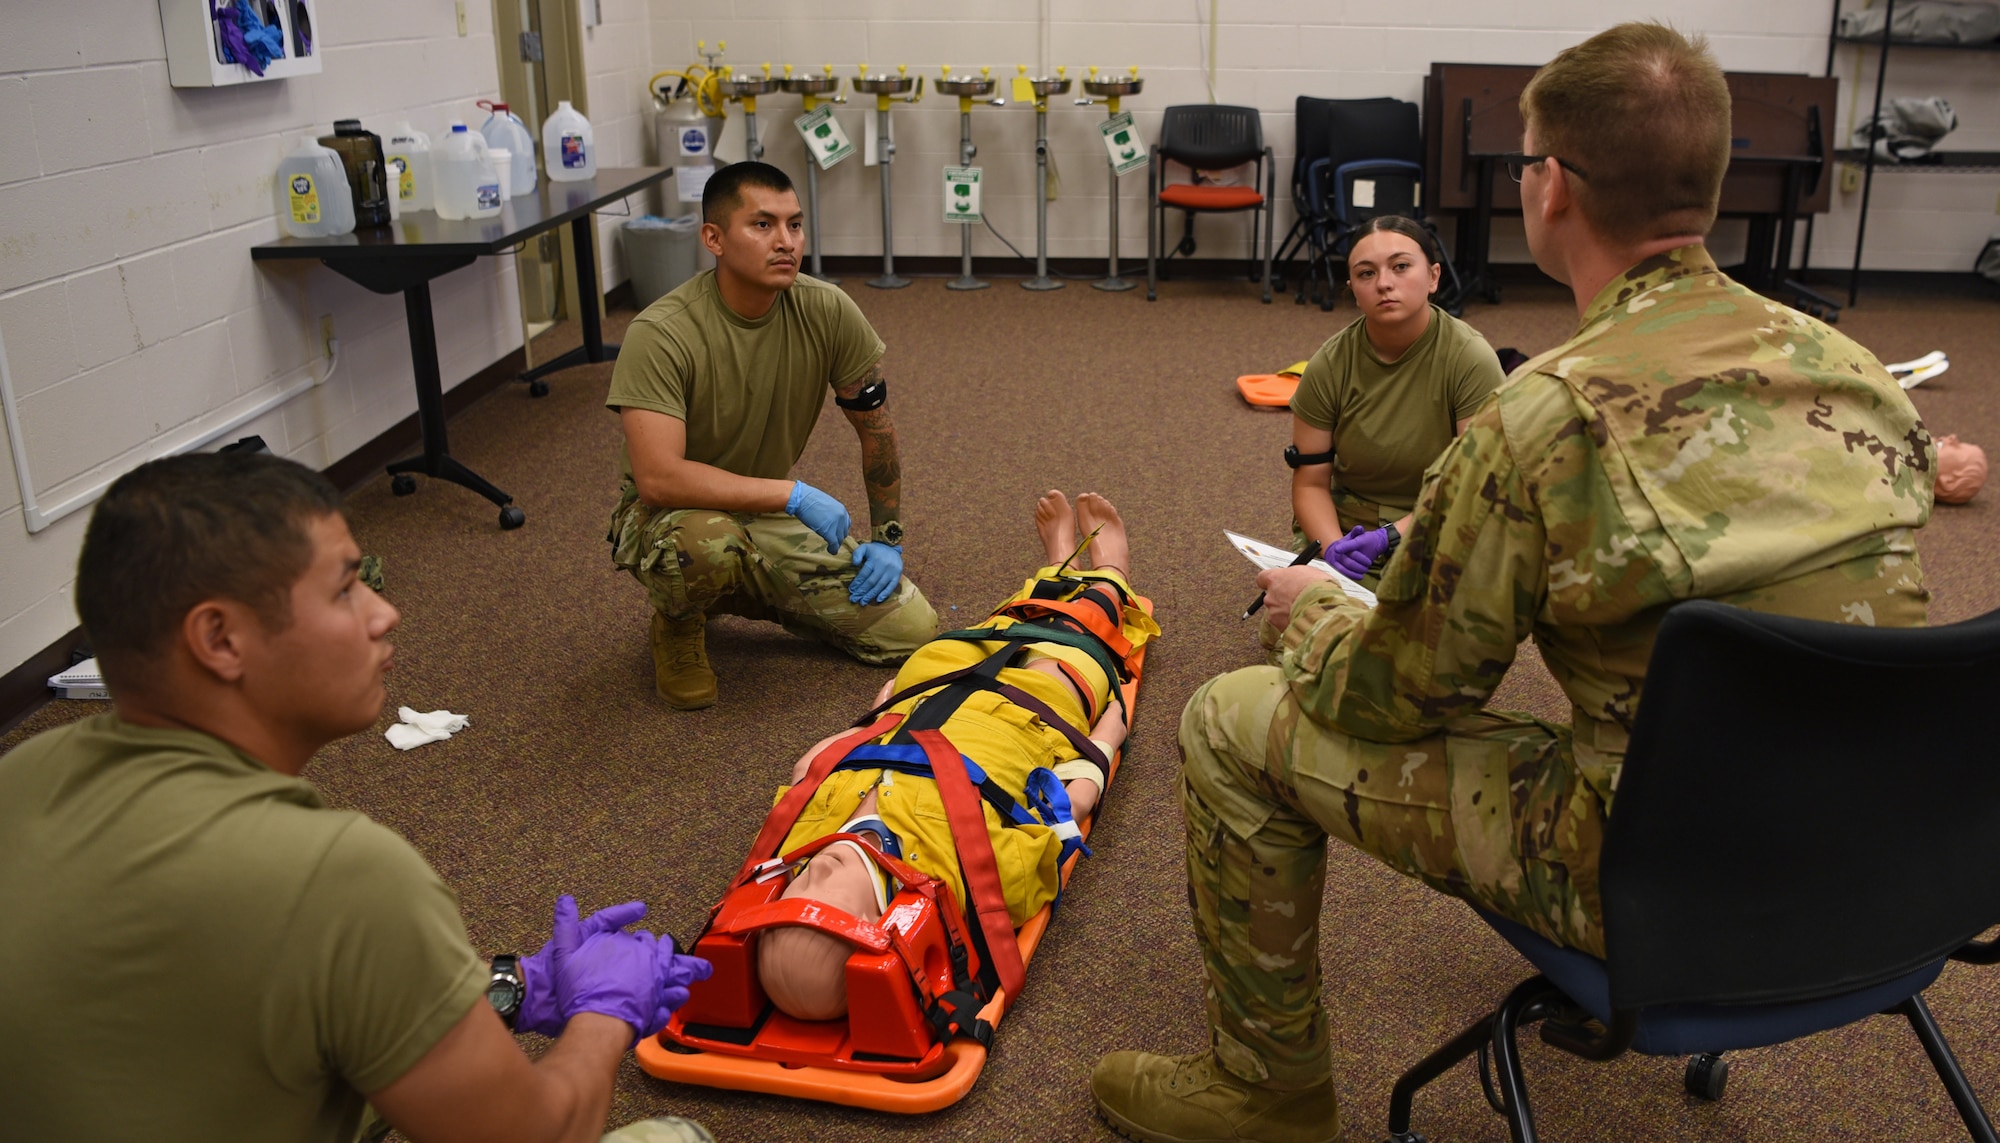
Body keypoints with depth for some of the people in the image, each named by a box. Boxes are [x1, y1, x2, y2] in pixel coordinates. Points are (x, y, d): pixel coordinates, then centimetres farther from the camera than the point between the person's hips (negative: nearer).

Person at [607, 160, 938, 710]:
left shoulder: (827, 311, -12)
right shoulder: (661, 334, -26)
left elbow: (876, 428, 1)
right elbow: (657, 478, -34)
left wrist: (888, 538, 0)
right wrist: (793, 494, -32)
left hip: (773, 519, 5)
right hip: (673, 514, -5)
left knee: (911, 629, -5)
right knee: (705, 540, -42)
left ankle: (750, 593, 18)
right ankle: (678, 623, -4)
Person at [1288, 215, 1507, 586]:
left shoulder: (1471, 360, -14)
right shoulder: (1329, 366, -6)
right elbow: (1310, 482, -1)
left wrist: (1389, 537, -26)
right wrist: (1332, 546, -21)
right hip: (1344, 531, 2)